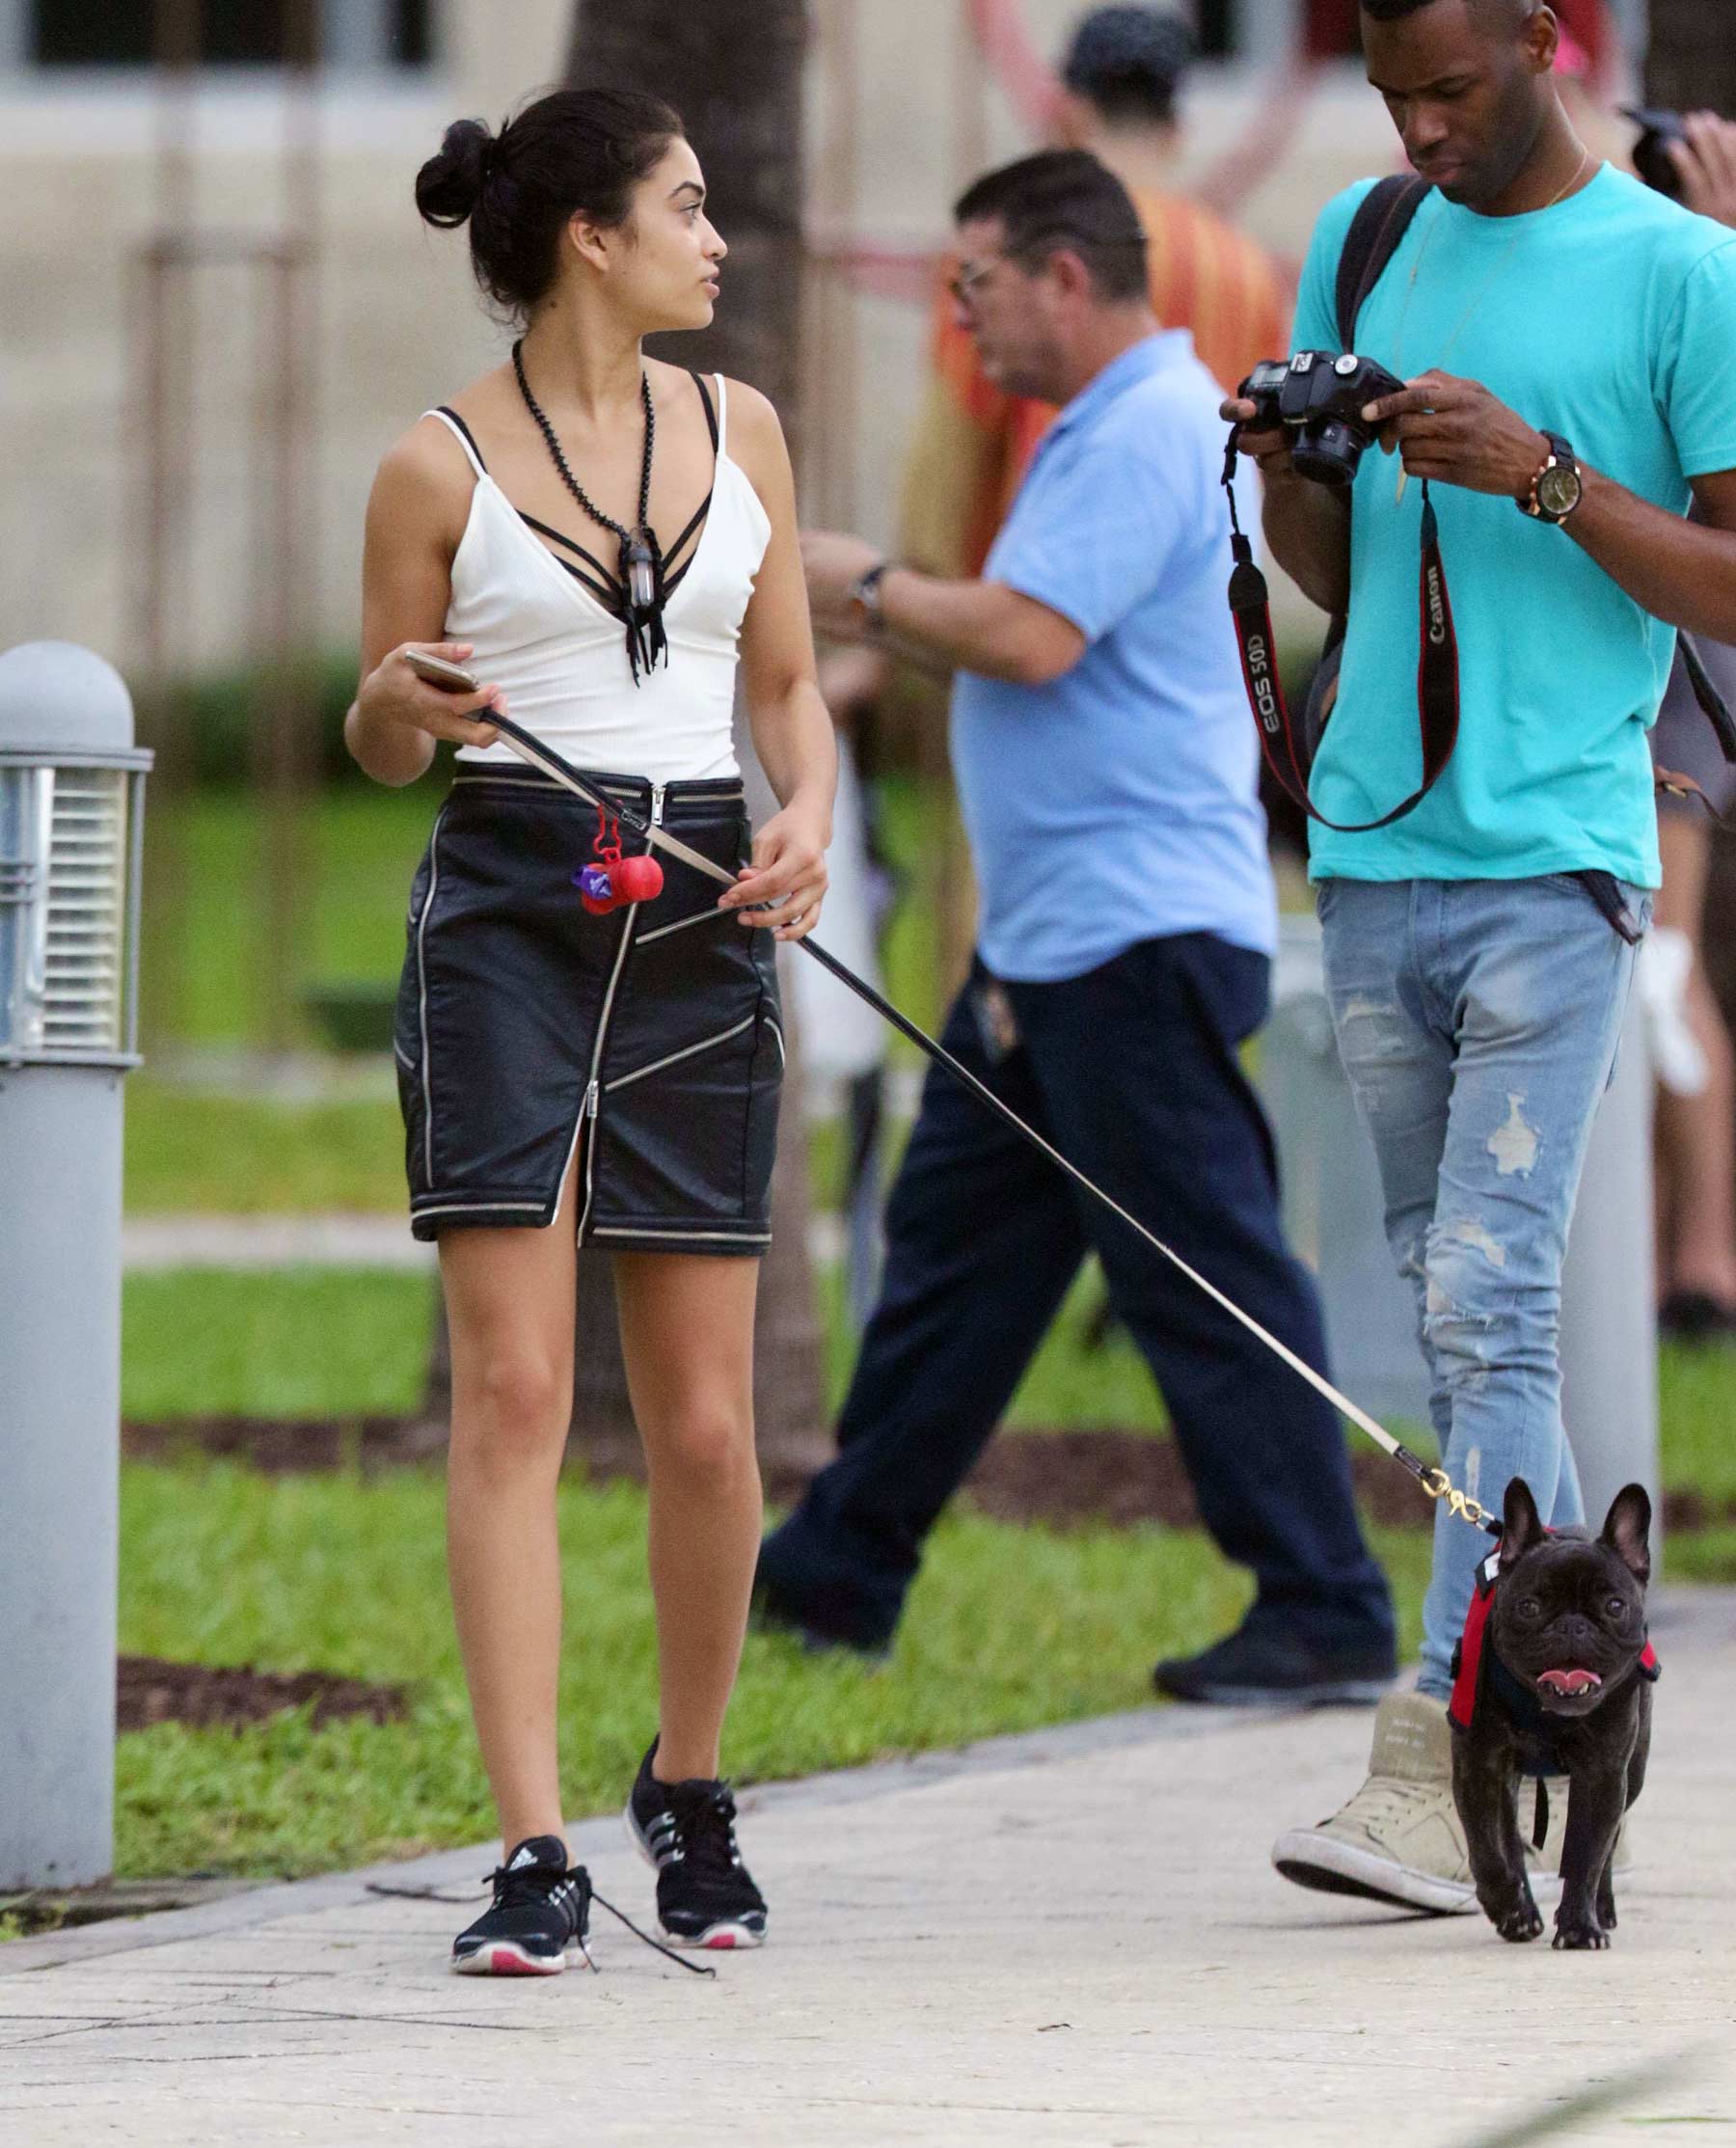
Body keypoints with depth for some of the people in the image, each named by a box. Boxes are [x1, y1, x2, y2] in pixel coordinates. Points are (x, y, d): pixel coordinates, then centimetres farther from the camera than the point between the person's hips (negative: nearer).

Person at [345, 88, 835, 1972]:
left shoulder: (738, 429, 11)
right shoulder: (441, 468, -1)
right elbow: (382, 742, 8)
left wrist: (806, 819, -3)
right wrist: (402, 708, -15)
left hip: (697, 921, 3)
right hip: (506, 912, -3)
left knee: (704, 1424, 3)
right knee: (511, 1391, -11)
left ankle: (688, 1786, 26)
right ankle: (533, 1853, -13)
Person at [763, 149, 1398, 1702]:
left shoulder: (1148, 433, -16)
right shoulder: (1105, 426, 18)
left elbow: (1030, 638, -23)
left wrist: (869, 591, -8)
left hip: (1139, 939, -11)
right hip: (1051, 938, 11)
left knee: (1206, 1278, -9)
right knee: (954, 1240, 16)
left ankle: (1326, 1617, -7)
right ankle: (839, 1576, 24)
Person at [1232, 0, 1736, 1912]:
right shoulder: (1359, 246, 15)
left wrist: (1542, 474, -16)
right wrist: (1280, 472, -1)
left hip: (1553, 862, -6)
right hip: (1372, 851, 6)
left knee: (1488, 1302, -13)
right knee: (1446, 1311, 8)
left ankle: (1440, 1762, -16)